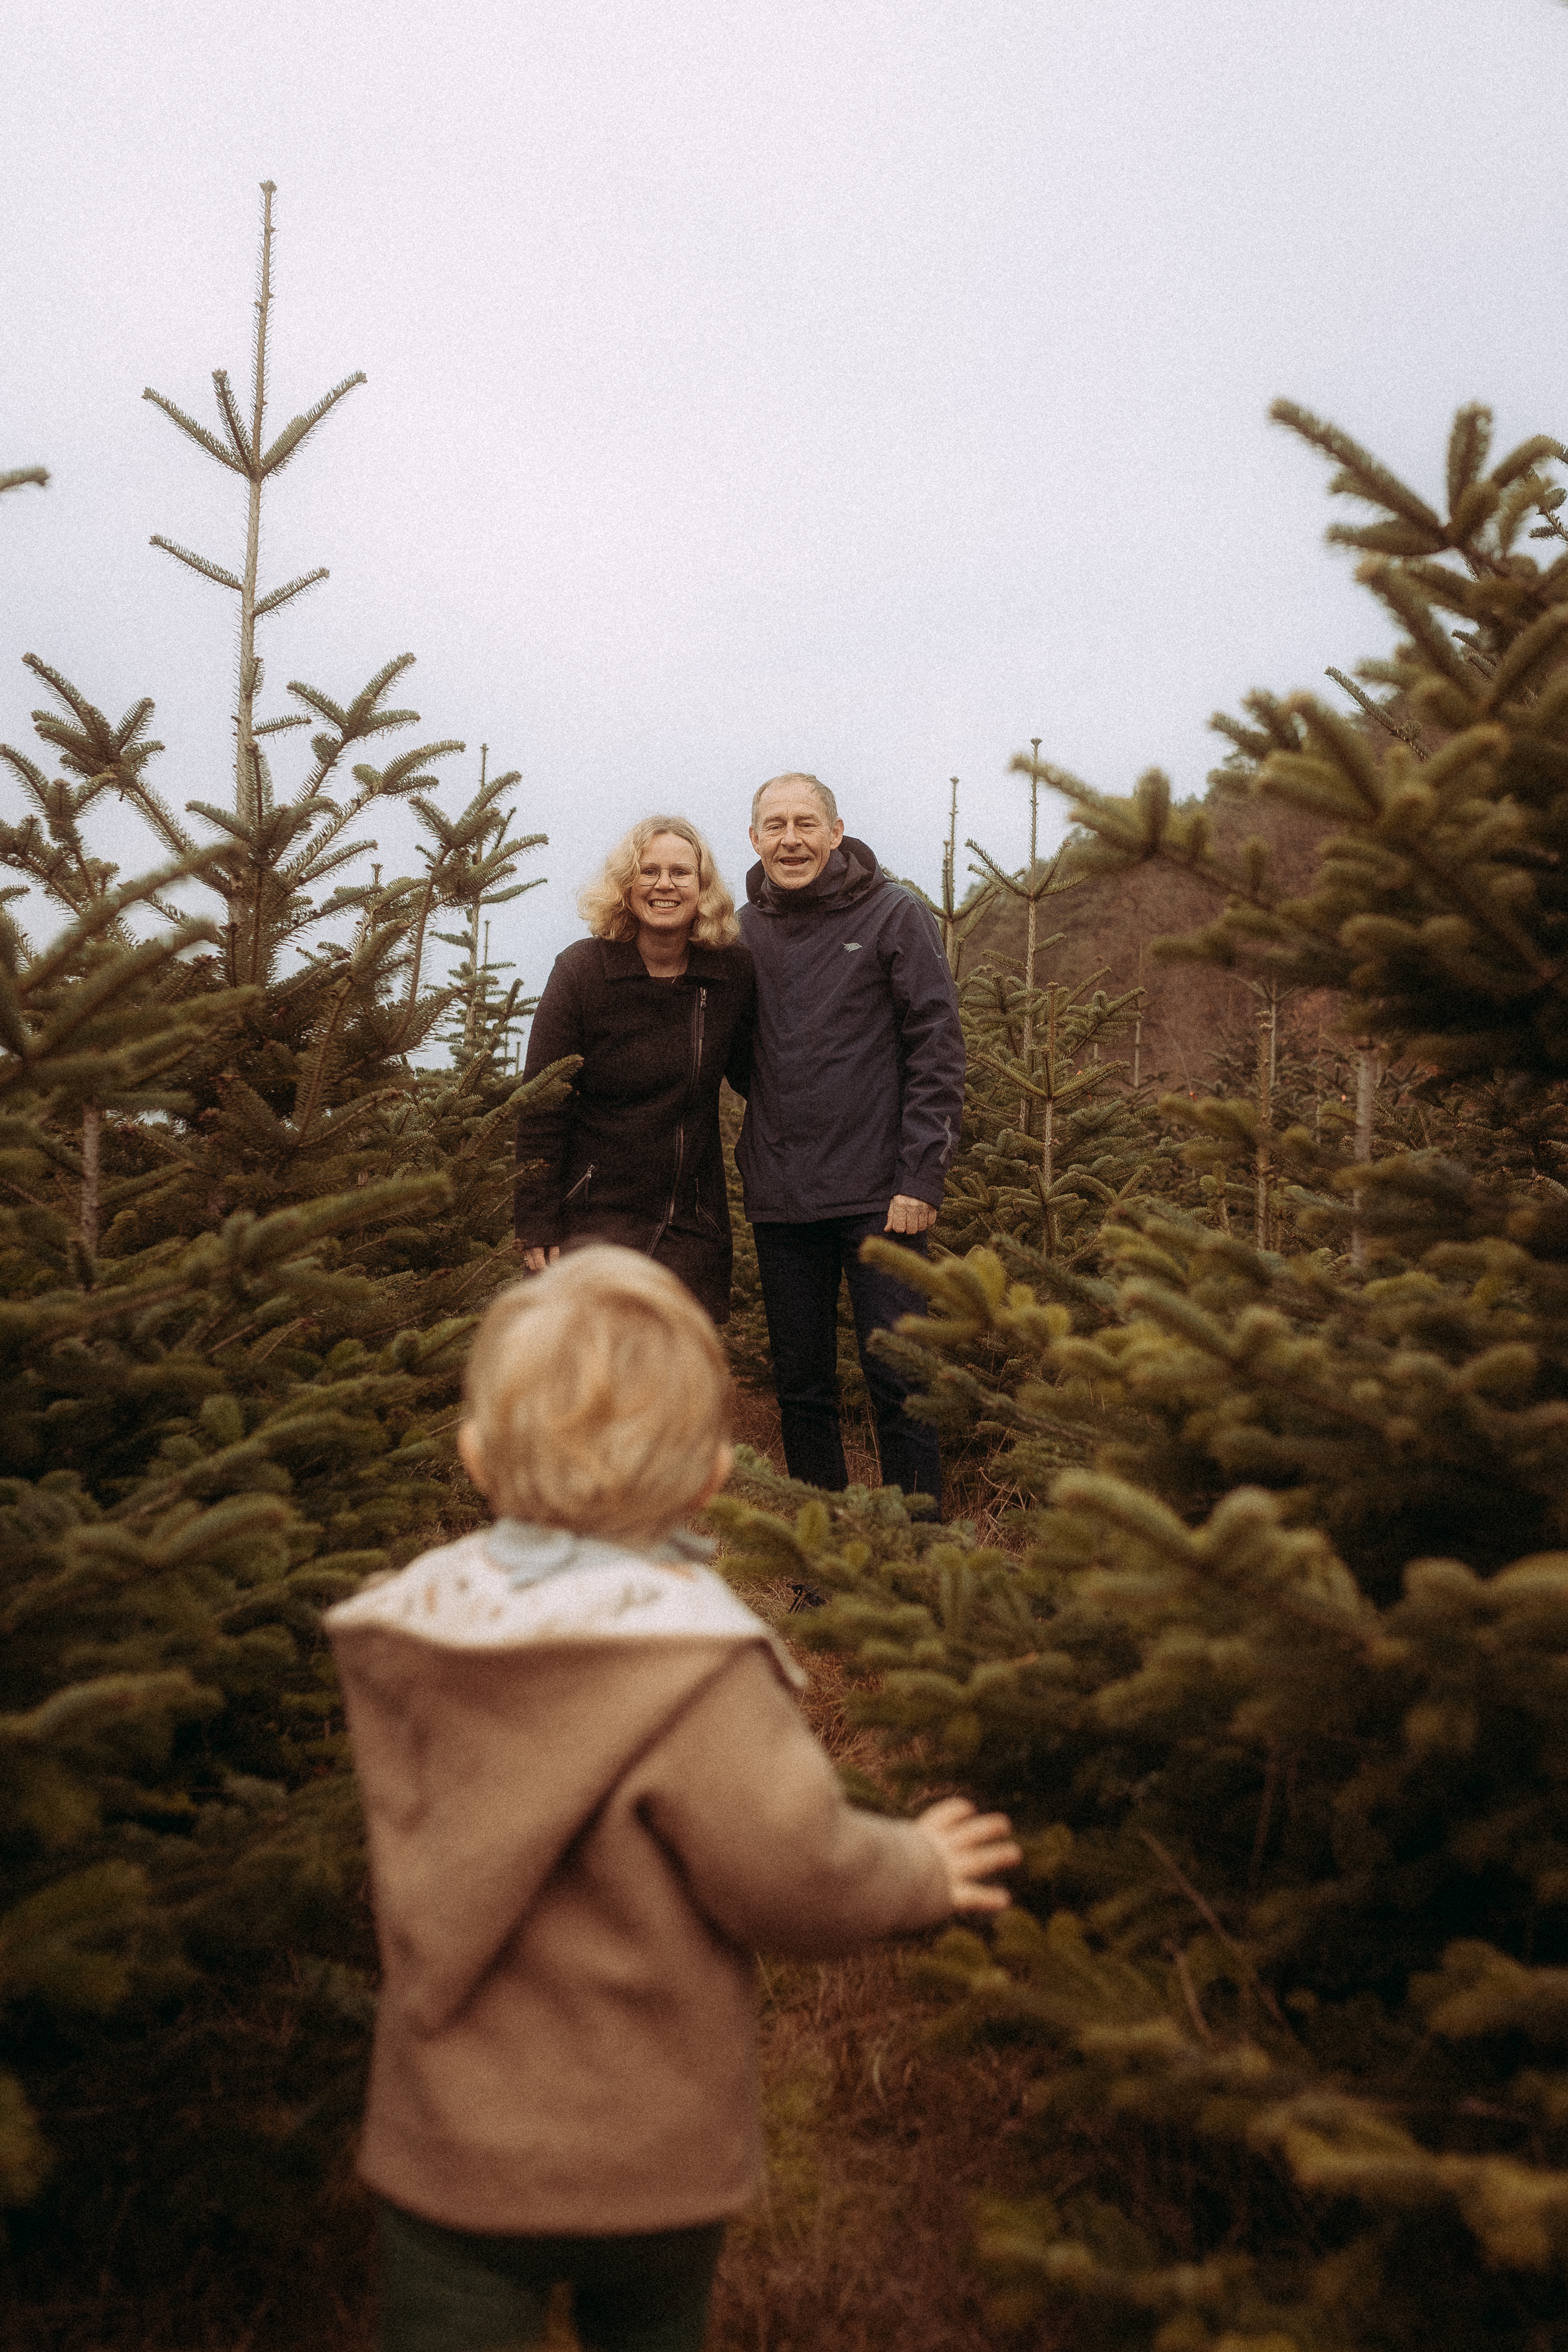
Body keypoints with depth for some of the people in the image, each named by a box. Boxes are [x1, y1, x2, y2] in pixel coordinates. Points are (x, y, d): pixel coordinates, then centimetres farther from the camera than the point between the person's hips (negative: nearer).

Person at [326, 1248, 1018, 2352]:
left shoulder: (400, 1626, -8)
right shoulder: (694, 1659, -25)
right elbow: (795, 1868, -23)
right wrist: (920, 1870, -3)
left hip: (450, 2148, 2)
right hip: (651, 2158, -2)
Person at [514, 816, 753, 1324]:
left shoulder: (734, 972, 1)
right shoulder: (581, 970, -6)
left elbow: (750, 1074, 16)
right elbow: (541, 1108, -6)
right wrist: (537, 1225, -8)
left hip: (694, 1227, 3)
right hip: (596, 1220, -3)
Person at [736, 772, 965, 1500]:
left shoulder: (893, 914, -3)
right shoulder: (744, 931, 8)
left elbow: (937, 1050, -6)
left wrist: (921, 1179, -13)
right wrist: (760, 1156, 6)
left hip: (879, 1193, -4)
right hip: (779, 1196, 4)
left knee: (898, 1379, -3)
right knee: (801, 1386, 11)